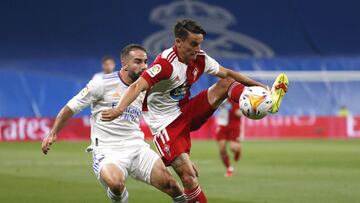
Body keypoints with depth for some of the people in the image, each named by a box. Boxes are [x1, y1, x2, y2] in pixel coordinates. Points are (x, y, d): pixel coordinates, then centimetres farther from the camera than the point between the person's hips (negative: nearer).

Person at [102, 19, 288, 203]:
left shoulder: (200, 59, -4)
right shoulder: (166, 63, -26)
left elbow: (227, 74, 12)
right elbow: (138, 86, -37)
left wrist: (257, 85, 13)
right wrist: (119, 109, -53)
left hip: (187, 112, 7)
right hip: (166, 124, -7)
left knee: (226, 84, -1)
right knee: (188, 176, -17)